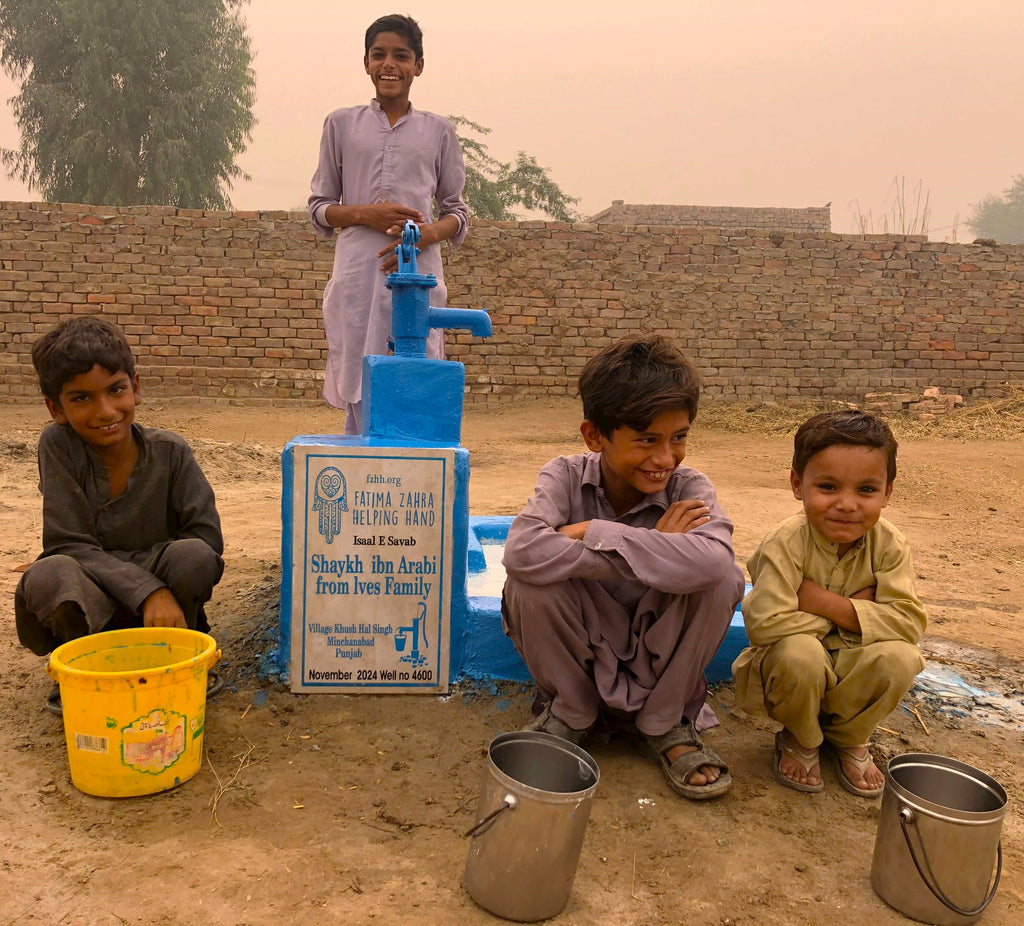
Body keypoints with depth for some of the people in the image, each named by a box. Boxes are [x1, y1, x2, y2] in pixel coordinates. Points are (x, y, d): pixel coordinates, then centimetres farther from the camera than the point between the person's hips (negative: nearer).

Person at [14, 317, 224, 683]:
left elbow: (207, 537, -15)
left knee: (195, 557, -30)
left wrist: (104, 564, -19)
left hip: (160, 610, 1)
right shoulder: (57, 444, -12)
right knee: (50, 576, -34)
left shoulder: (170, 451, -9)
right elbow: (69, 546, -16)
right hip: (81, 607, -1)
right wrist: (147, 590, -30)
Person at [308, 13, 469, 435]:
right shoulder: (342, 124, 13)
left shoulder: (439, 131, 13)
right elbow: (319, 208, 13)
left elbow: (457, 212, 13)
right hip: (358, 276, 0)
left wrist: (426, 235, -9)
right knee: (359, 397, -3)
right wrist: (366, 214, -8)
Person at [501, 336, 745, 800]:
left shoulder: (689, 488, -14)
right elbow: (522, 551, -38)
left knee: (722, 579, -26)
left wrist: (593, 533, -33)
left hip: (656, 664, 0)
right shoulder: (566, 477, -14)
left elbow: (710, 561, -40)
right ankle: (568, 712, 0)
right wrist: (652, 554, -33)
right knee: (531, 580, -30)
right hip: (579, 654, 0)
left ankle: (665, 722, -2)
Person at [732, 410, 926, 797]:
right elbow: (765, 623, -34)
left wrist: (824, 602, -28)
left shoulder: (889, 545, -12)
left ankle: (850, 739, 6)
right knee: (800, 652, -36)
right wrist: (851, 612, -23)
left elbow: (908, 620, -21)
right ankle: (800, 740, 0)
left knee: (900, 657, -26)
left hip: (849, 671, 3)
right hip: (790, 668, -3)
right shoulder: (785, 544, -24)